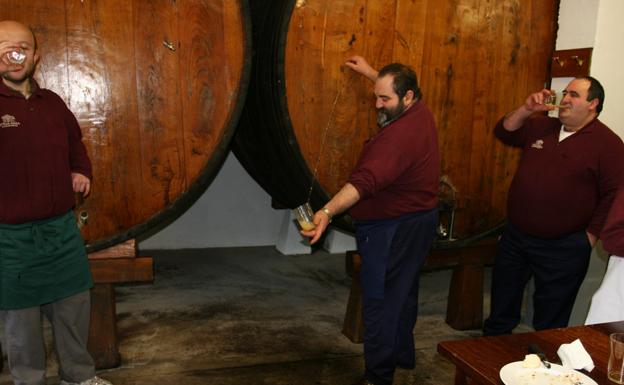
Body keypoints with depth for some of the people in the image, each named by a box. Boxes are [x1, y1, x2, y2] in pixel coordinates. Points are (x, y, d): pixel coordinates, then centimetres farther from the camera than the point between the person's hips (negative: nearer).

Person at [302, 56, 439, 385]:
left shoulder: (400, 134, -30)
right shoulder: (419, 111, 2)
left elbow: (366, 180, -43)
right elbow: (395, 86, 28)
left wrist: (328, 211, -52)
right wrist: (372, 73, 34)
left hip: (391, 228, -11)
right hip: (415, 220, 11)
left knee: (380, 302, -2)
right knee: (402, 291, 23)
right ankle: (403, 354, 40)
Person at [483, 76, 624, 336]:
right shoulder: (541, 126, 6)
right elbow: (504, 132, 8)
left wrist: (589, 238, -14)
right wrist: (526, 109, -8)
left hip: (563, 248, -5)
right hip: (515, 237, 6)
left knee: (550, 320, 11)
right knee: (501, 306, 20)